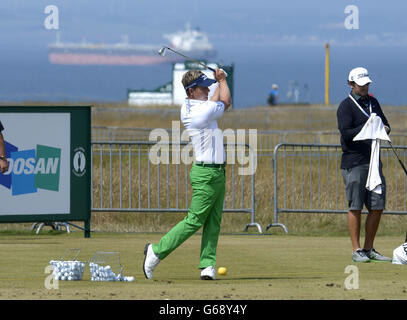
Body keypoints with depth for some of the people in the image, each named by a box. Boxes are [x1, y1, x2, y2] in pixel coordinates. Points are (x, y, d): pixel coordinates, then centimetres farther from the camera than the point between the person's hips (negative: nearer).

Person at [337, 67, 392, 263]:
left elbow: (384, 122, 22)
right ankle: (357, 250, -1)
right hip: (354, 163, -7)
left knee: (377, 207, 6)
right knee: (355, 207, -5)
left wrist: (385, 128, -2)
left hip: (374, 161, 7)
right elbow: (346, 134, -16)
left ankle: (369, 249, 15)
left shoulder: (373, 102, 16)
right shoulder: (345, 107, -6)